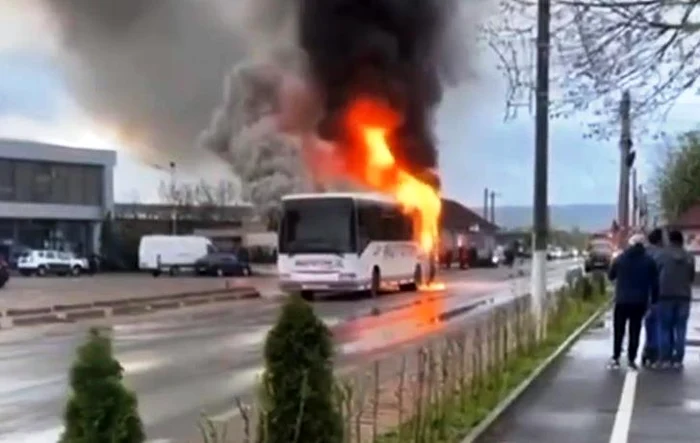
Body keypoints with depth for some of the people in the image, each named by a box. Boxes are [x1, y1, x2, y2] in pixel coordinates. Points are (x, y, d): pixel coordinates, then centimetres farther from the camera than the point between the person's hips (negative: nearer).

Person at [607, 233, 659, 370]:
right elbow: (654, 283, -2)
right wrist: (654, 300, 4)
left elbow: (610, 276, 9)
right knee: (635, 331, 6)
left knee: (618, 330, 7)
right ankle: (631, 359, 5)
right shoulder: (649, 261, -1)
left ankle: (615, 358, 4)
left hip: (622, 301, 0)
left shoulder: (620, 258, -2)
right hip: (640, 302, 0)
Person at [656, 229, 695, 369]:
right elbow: (692, 277, 9)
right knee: (680, 329, 5)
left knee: (665, 328, 4)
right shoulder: (689, 258, 3)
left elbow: (656, 274, 0)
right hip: (684, 296, 2)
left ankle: (665, 358, 1)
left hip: (666, 295, -2)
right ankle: (678, 359, 4)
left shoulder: (663, 255, -6)